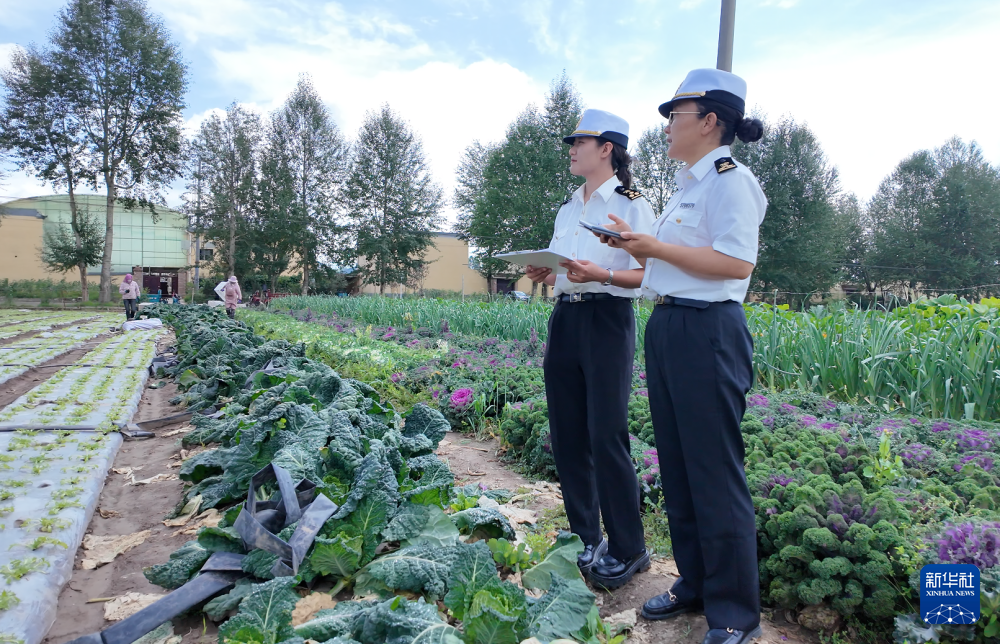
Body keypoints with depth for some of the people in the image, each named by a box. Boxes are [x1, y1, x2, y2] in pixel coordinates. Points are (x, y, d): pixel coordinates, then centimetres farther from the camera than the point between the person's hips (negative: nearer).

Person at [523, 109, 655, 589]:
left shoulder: (631, 206, -2)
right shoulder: (567, 210, 19)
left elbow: (648, 274, -8)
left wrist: (601, 274, -23)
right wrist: (543, 274, 2)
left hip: (608, 319, -7)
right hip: (565, 319, 7)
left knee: (606, 436, -8)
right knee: (567, 435, 8)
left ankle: (627, 548, 8)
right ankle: (585, 537, 22)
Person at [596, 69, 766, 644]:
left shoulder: (729, 180, -9)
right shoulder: (688, 186, 21)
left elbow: (736, 261, -21)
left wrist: (656, 247, -15)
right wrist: (639, 244, 11)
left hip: (707, 332, -10)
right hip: (667, 329, 10)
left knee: (715, 473, -2)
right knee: (678, 467, 15)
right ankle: (695, 585, 31)